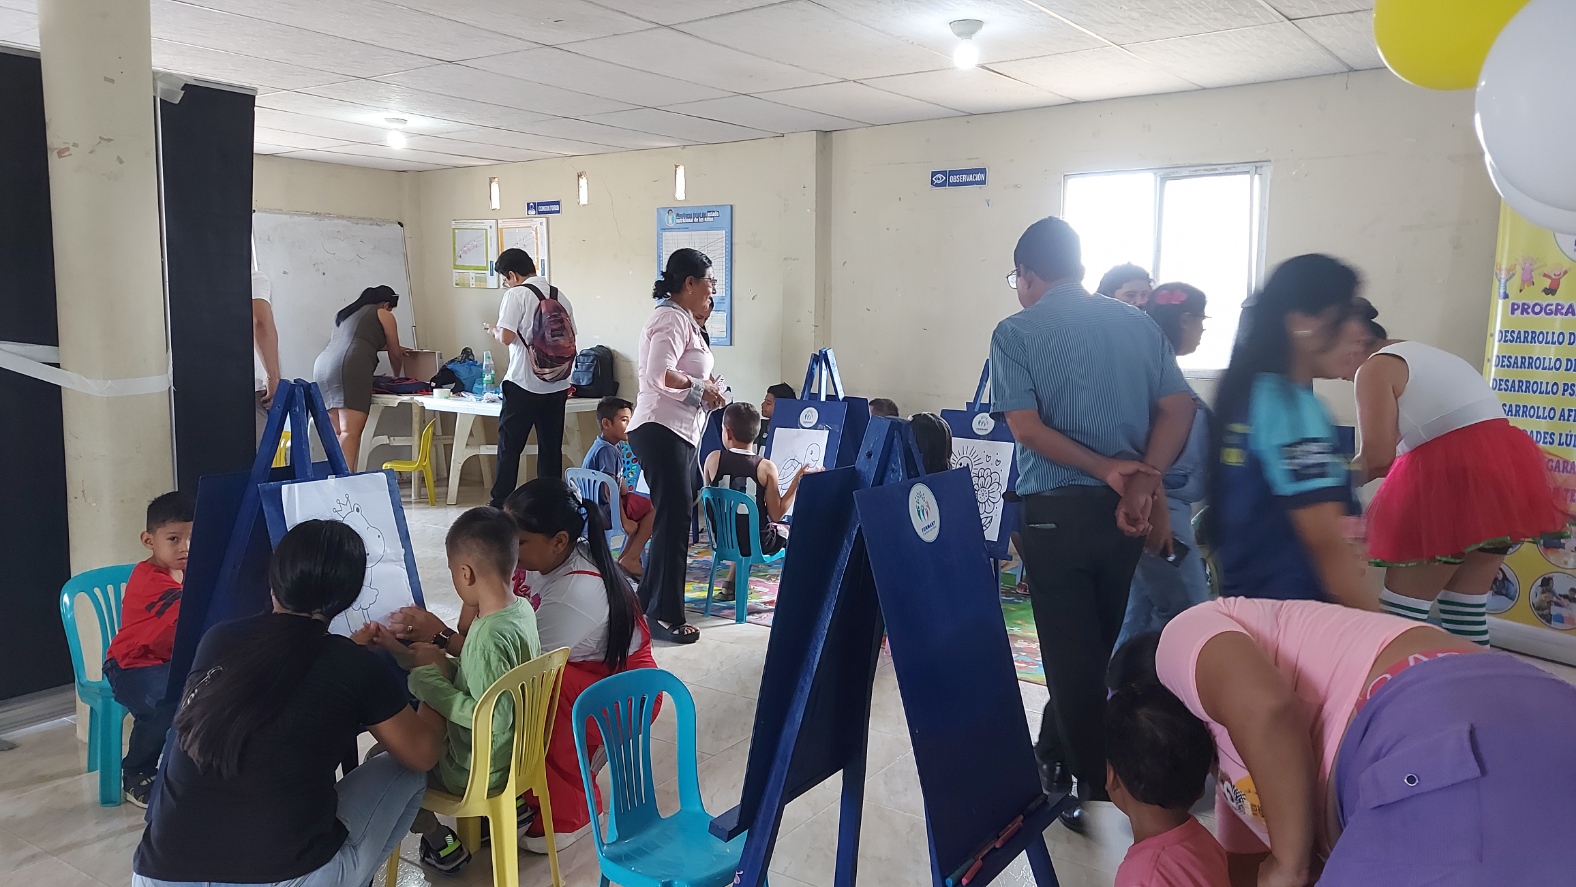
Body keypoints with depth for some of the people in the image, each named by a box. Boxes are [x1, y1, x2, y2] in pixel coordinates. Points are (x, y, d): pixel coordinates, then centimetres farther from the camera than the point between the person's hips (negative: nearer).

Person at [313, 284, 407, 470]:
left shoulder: (346, 313, 34)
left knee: (337, 433, 5)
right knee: (351, 432, -17)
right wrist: (397, 377, 39)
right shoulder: (383, 315, 15)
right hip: (349, 367, -7)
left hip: (322, 366, 7)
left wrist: (389, 347, 62)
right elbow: (395, 354, 20)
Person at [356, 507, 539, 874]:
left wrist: (431, 676, -22)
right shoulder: (522, 609, -6)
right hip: (513, 754, 8)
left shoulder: (491, 637, -32)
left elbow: (491, 721, -29)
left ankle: (441, 844, 24)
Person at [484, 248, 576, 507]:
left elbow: (506, 337, -15)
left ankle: (500, 506, 5)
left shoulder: (516, 295, -7)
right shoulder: (560, 296, 8)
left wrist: (493, 330, 5)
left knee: (509, 447, 4)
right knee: (551, 449, 9)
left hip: (524, 385, -5)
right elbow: (570, 340, 11)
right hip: (557, 386, 5)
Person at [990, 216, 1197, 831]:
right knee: (1102, 643, 19)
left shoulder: (1016, 333, -4)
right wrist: (1141, 485, -10)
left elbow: (1027, 428, -15)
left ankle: (1097, 791, 15)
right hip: (1124, 509, 5)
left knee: (1071, 651, 6)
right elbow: (1178, 409, -1)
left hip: (1057, 510, -5)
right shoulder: (1137, 323, 8)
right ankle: (1056, 752, 36)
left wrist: (1106, 470, -13)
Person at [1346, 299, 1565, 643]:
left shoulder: (1375, 368, -2)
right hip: (1506, 470, 9)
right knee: (1467, 601, 17)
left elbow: (1378, 456, -11)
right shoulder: (1426, 355, 26)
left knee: (1402, 607, -2)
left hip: (1453, 478, -9)